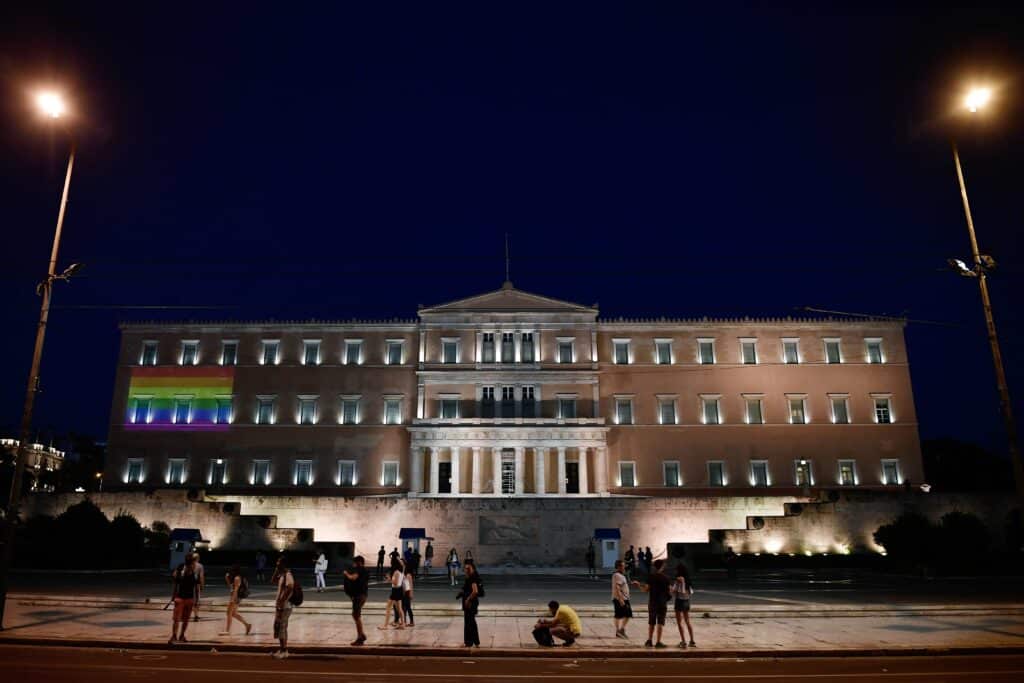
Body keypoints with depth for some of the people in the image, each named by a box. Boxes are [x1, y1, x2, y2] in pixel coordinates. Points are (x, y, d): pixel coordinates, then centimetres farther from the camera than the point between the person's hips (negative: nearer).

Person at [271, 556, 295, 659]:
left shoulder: (288, 575, -18)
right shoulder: (282, 575, 12)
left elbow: (290, 590, -27)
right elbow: (273, 581, 26)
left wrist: (282, 602, -25)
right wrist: (276, 570, 12)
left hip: (284, 607, -10)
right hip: (280, 606, 10)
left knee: (281, 628, -5)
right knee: (282, 628, 15)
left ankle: (284, 651, 1)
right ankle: (283, 649, 23)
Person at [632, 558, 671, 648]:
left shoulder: (650, 577, -4)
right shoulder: (665, 577, -4)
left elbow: (646, 590, -6)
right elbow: (670, 590, -3)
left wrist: (639, 585, 9)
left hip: (652, 602, 1)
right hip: (662, 603, -1)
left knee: (651, 622, 13)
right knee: (660, 622, 2)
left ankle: (649, 640, 12)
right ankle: (658, 642, -1)